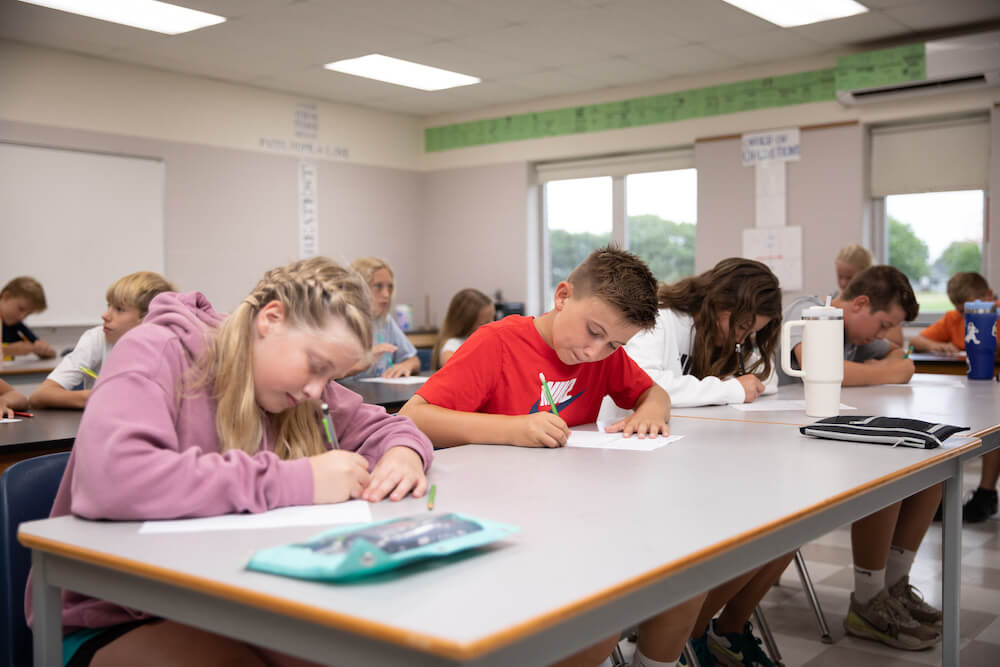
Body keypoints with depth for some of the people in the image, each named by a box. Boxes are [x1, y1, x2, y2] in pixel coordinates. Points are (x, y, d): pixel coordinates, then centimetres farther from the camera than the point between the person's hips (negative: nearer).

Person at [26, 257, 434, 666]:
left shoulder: (285, 375, 1)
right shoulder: (158, 353, -18)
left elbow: (378, 425, 12)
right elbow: (108, 477, -36)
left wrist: (403, 452, -13)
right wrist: (293, 481, -35)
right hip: (113, 617, -5)